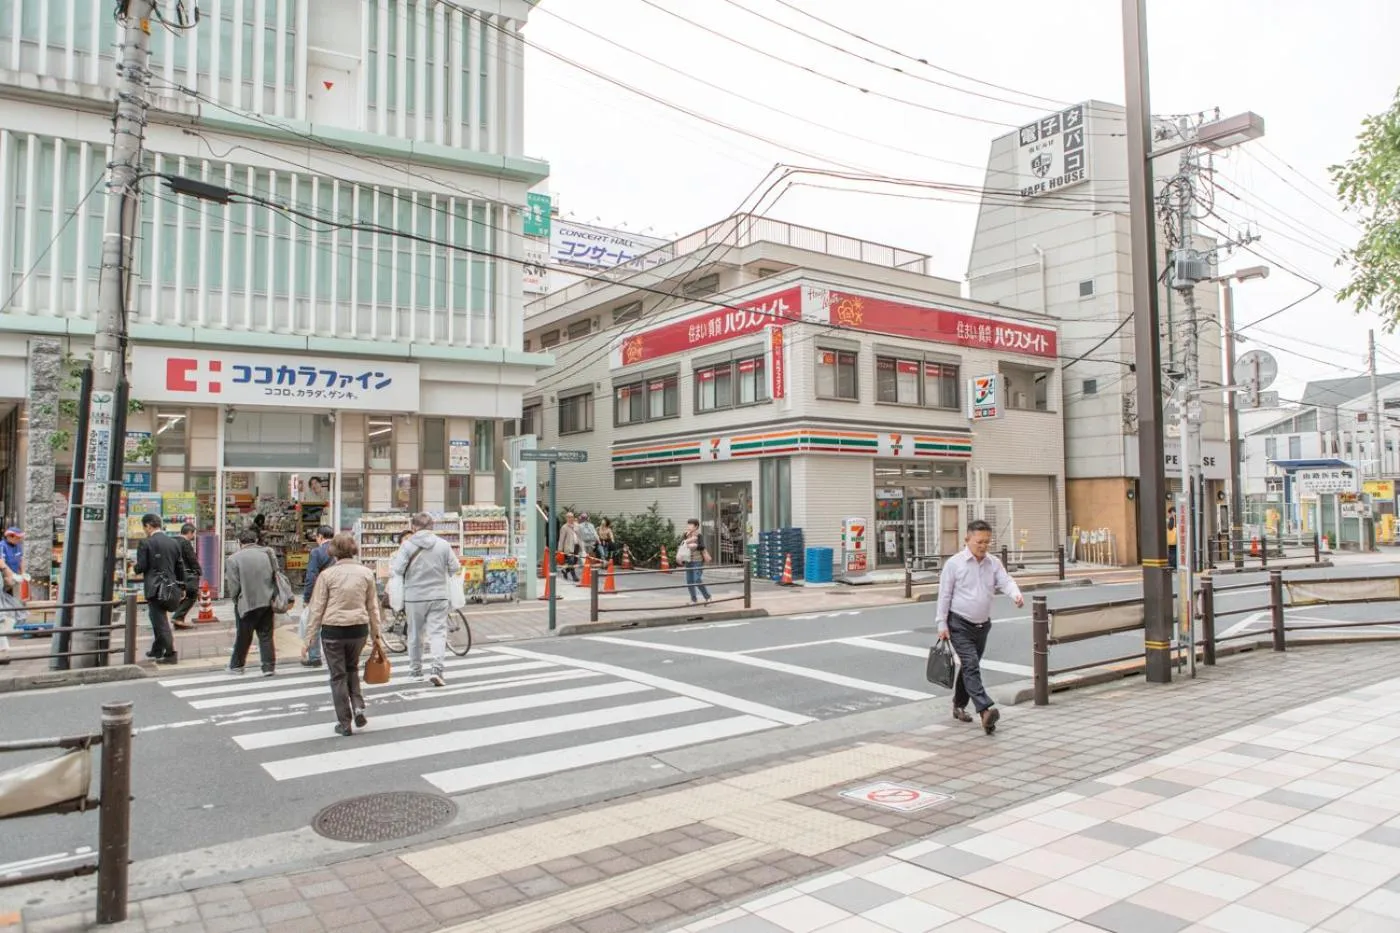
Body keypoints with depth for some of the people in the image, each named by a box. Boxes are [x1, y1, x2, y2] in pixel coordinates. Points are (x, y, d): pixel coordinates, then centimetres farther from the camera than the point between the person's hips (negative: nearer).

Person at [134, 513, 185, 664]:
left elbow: (141, 567, -13)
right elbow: (180, 568, 10)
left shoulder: (145, 543, -10)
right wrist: (181, 586, 18)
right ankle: (157, 650, 33)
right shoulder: (173, 543, 8)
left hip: (154, 588, -7)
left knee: (160, 620, -3)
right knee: (160, 618, 21)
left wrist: (136, 568, 10)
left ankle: (171, 654, -5)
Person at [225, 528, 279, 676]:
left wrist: (235, 599, 8)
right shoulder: (268, 554, 1)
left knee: (243, 636, 12)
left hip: (247, 604, -3)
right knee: (266, 636, 9)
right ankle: (269, 667, 10)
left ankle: (236, 665, 26)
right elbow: (276, 576, 5)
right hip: (267, 602, 3)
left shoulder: (234, 558, -10)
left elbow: (233, 586, -9)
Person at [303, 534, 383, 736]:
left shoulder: (327, 574, -7)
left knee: (338, 676, 10)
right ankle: (358, 706, 7)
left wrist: (308, 640, 0)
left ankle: (344, 723, 14)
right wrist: (375, 633, 13)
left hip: (332, 630, -3)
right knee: (352, 668, 25)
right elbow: (372, 607, 5)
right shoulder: (366, 573, 0)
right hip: (359, 628, 3)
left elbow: (317, 610, -6)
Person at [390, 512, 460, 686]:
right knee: (438, 632, 0)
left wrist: (391, 564, 11)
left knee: (415, 634, 14)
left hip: (414, 597, 0)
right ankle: (437, 669, -15)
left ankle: (415, 671, 25)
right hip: (438, 596, 0)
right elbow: (455, 568, -1)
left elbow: (398, 569, -12)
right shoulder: (443, 544, -2)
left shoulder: (408, 545, -8)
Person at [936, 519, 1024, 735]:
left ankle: (959, 706, 31)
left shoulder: (994, 563, 5)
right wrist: (942, 624, -9)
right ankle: (985, 710, -27)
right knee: (971, 666, -16)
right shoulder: (954, 563, -9)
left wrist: (1016, 594, -32)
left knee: (969, 667, 16)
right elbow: (944, 595, -7)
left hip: (982, 625, 6)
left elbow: (1006, 581, -9)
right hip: (960, 625, -6)